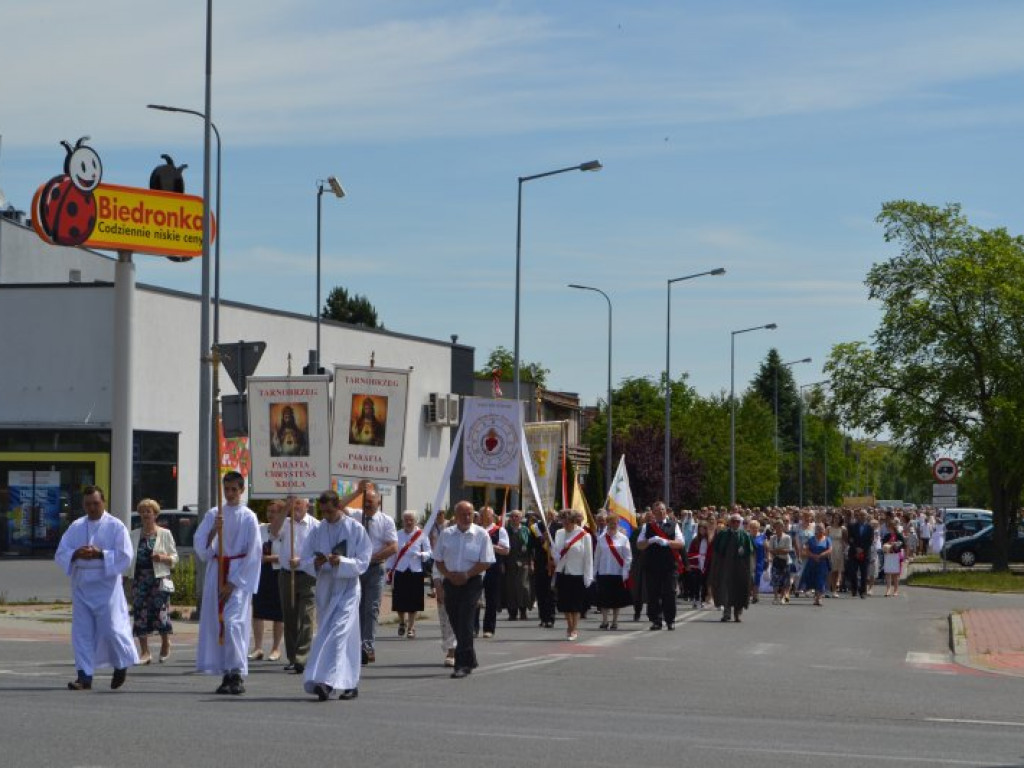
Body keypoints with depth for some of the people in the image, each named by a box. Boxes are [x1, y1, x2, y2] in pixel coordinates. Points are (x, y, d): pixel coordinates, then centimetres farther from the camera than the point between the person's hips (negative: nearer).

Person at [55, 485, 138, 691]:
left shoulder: (116, 526, -1)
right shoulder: (76, 527, 11)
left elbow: (125, 557, -8)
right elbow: (60, 554, 6)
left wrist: (100, 554, -18)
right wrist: (76, 554, -14)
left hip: (106, 585, -4)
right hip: (81, 585, 4)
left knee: (111, 629, -4)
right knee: (82, 630, 1)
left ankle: (121, 665, 22)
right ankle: (85, 677, 3)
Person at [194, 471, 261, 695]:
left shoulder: (248, 517, -1)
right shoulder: (213, 515, 10)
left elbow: (254, 553, -4)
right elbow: (200, 547, 4)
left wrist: (233, 582, -7)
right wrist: (213, 530, -15)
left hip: (239, 575, -4)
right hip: (216, 572, 4)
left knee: (233, 622, -16)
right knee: (216, 623, 2)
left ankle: (237, 674, -15)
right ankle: (227, 675, 9)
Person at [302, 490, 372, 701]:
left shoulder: (356, 529, -4)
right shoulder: (317, 531, 7)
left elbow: (363, 562, -7)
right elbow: (305, 559, 7)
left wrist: (341, 561, -24)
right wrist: (316, 562, -16)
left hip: (347, 590, -5)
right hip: (325, 589, 5)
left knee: (338, 633, -17)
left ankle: (327, 681, -25)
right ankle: (350, 684, 18)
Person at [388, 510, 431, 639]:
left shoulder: (421, 535, 1)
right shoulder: (397, 535, 5)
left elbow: (428, 553, 2)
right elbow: (392, 554, 9)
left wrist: (420, 555, -18)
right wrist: (389, 569, 5)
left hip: (416, 571, -1)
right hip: (400, 571, 1)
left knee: (413, 603, -1)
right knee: (399, 601, 0)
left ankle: (411, 628, 12)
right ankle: (402, 622, 28)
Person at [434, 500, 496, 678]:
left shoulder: (481, 535, -1)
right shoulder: (446, 534, 7)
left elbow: (486, 562, -4)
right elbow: (439, 560, 10)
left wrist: (466, 575, -14)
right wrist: (449, 575, -7)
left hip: (471, 582, -4)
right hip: (451, 582, 4)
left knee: (465, 623, -13)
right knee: (455, 622, 8)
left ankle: (463, 664, -14)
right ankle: (470, 660, 24)